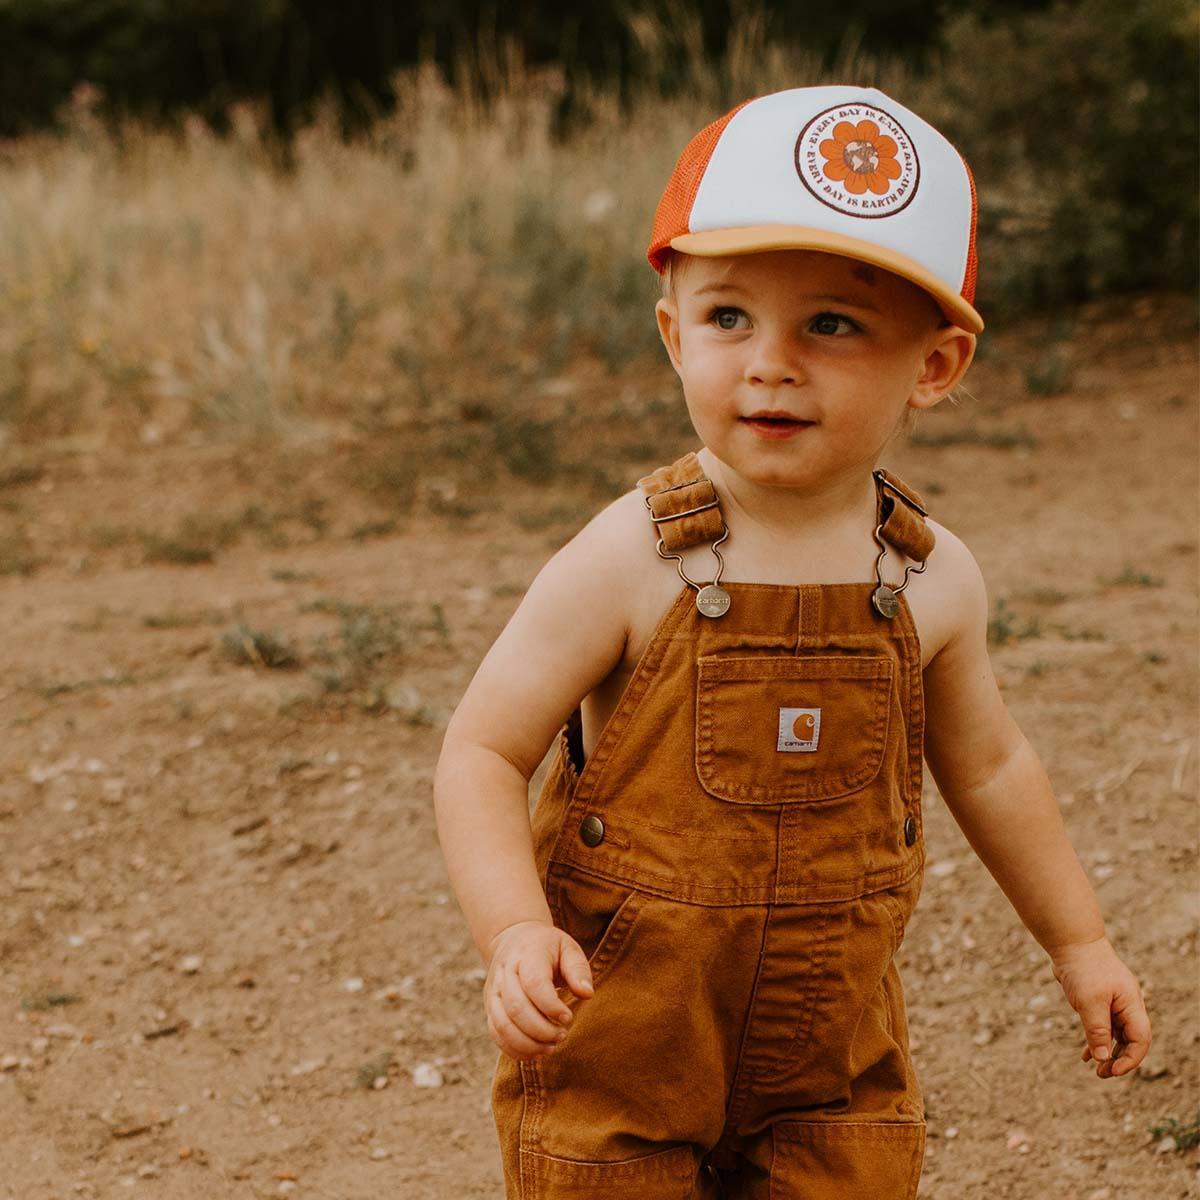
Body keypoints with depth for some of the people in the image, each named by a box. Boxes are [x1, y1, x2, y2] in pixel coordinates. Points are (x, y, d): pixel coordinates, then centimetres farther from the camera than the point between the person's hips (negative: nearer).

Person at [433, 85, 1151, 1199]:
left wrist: (1077, 941, 20)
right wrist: (515, 931, -29)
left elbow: (986, 765, 13)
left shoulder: (932, 581, -4)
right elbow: (482, 751, -14)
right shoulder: (629, 564, -16)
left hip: (831, 1058, 3)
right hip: (617, 1045, -3)